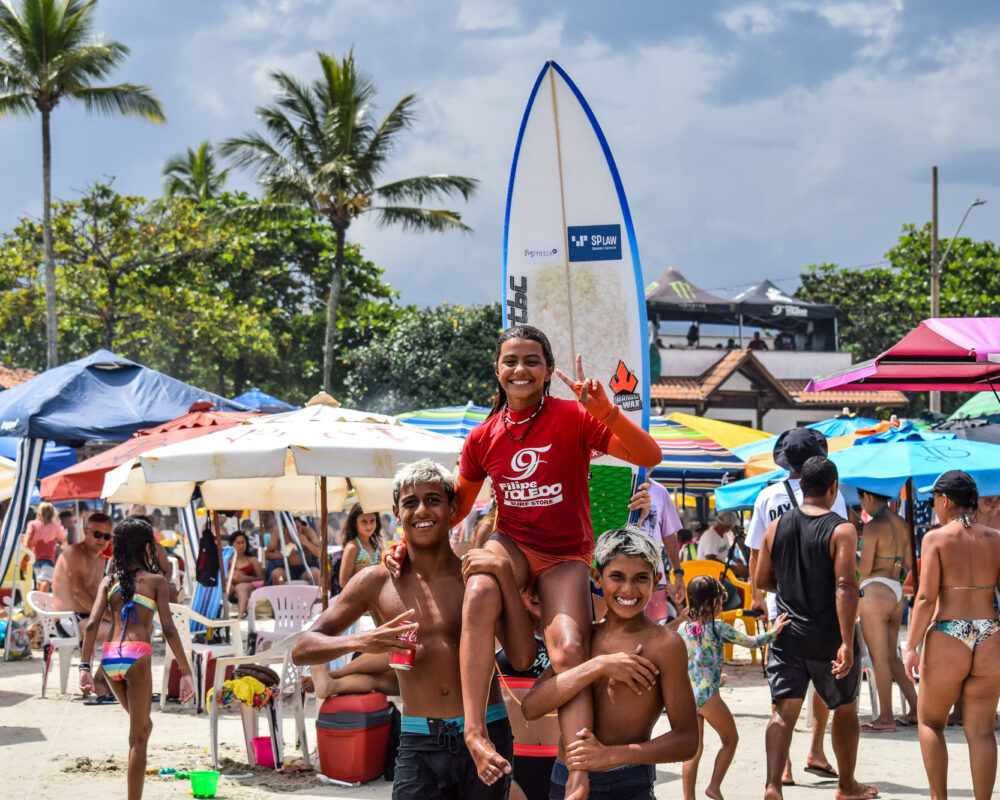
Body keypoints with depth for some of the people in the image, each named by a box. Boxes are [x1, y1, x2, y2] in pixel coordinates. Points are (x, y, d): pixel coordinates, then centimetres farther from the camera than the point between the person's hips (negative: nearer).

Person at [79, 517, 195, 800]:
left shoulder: (109, 582, 13)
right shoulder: (156, 581, 3)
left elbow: (92, 624, 1)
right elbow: (168, 630, -5)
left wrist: (84, 667, -2)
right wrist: (186, 672, -3)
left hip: (109, 658, 4)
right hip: (137, 656, -4)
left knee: (143, 725, 25)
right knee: (138, 737, 1)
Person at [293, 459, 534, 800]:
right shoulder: (378, 583, 4)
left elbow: (522, 659, -9)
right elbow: (302, 650, 3)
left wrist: (504, 573, -13)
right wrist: (359, 642, -16)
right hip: (418, 745, 0)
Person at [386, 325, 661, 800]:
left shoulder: (572, 418, -7)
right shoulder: (484, 438, 4)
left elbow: (650, 457, -15)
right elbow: (457, 506, 16)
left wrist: (606, 412, -31)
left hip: (565, 557, -1)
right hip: (512, 544, 1)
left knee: (570, 651, -27)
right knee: (480, 590, -36)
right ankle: (474, 730, -37)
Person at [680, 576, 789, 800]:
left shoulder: (683, 628, 6)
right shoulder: (719, 628, -7)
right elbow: (751, 642, -4)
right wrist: (773, 632, 11)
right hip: (708, 695, -5)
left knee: (694, 748, 12)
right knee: (730, 739, 16)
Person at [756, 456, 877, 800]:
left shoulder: (776, 527, 3)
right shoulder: (841, 530, -11)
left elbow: (762, 580, 10)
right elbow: (845, 586, -20)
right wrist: (847, 643, -23)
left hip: (787, 637, 3)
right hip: (828, 638, -3)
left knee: (783, 711, 0)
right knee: (845, 709, 16)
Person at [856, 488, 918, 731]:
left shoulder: (874, 526, -13)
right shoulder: (901, 524, 11)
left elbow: (864, 568, -14)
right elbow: (907, 563, 17)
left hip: (875, 592, -8)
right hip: (896, 593, 8)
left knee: (879, 657, -2)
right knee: (891, 656, 16)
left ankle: (886, 717, 1)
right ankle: (915, 709, 15)